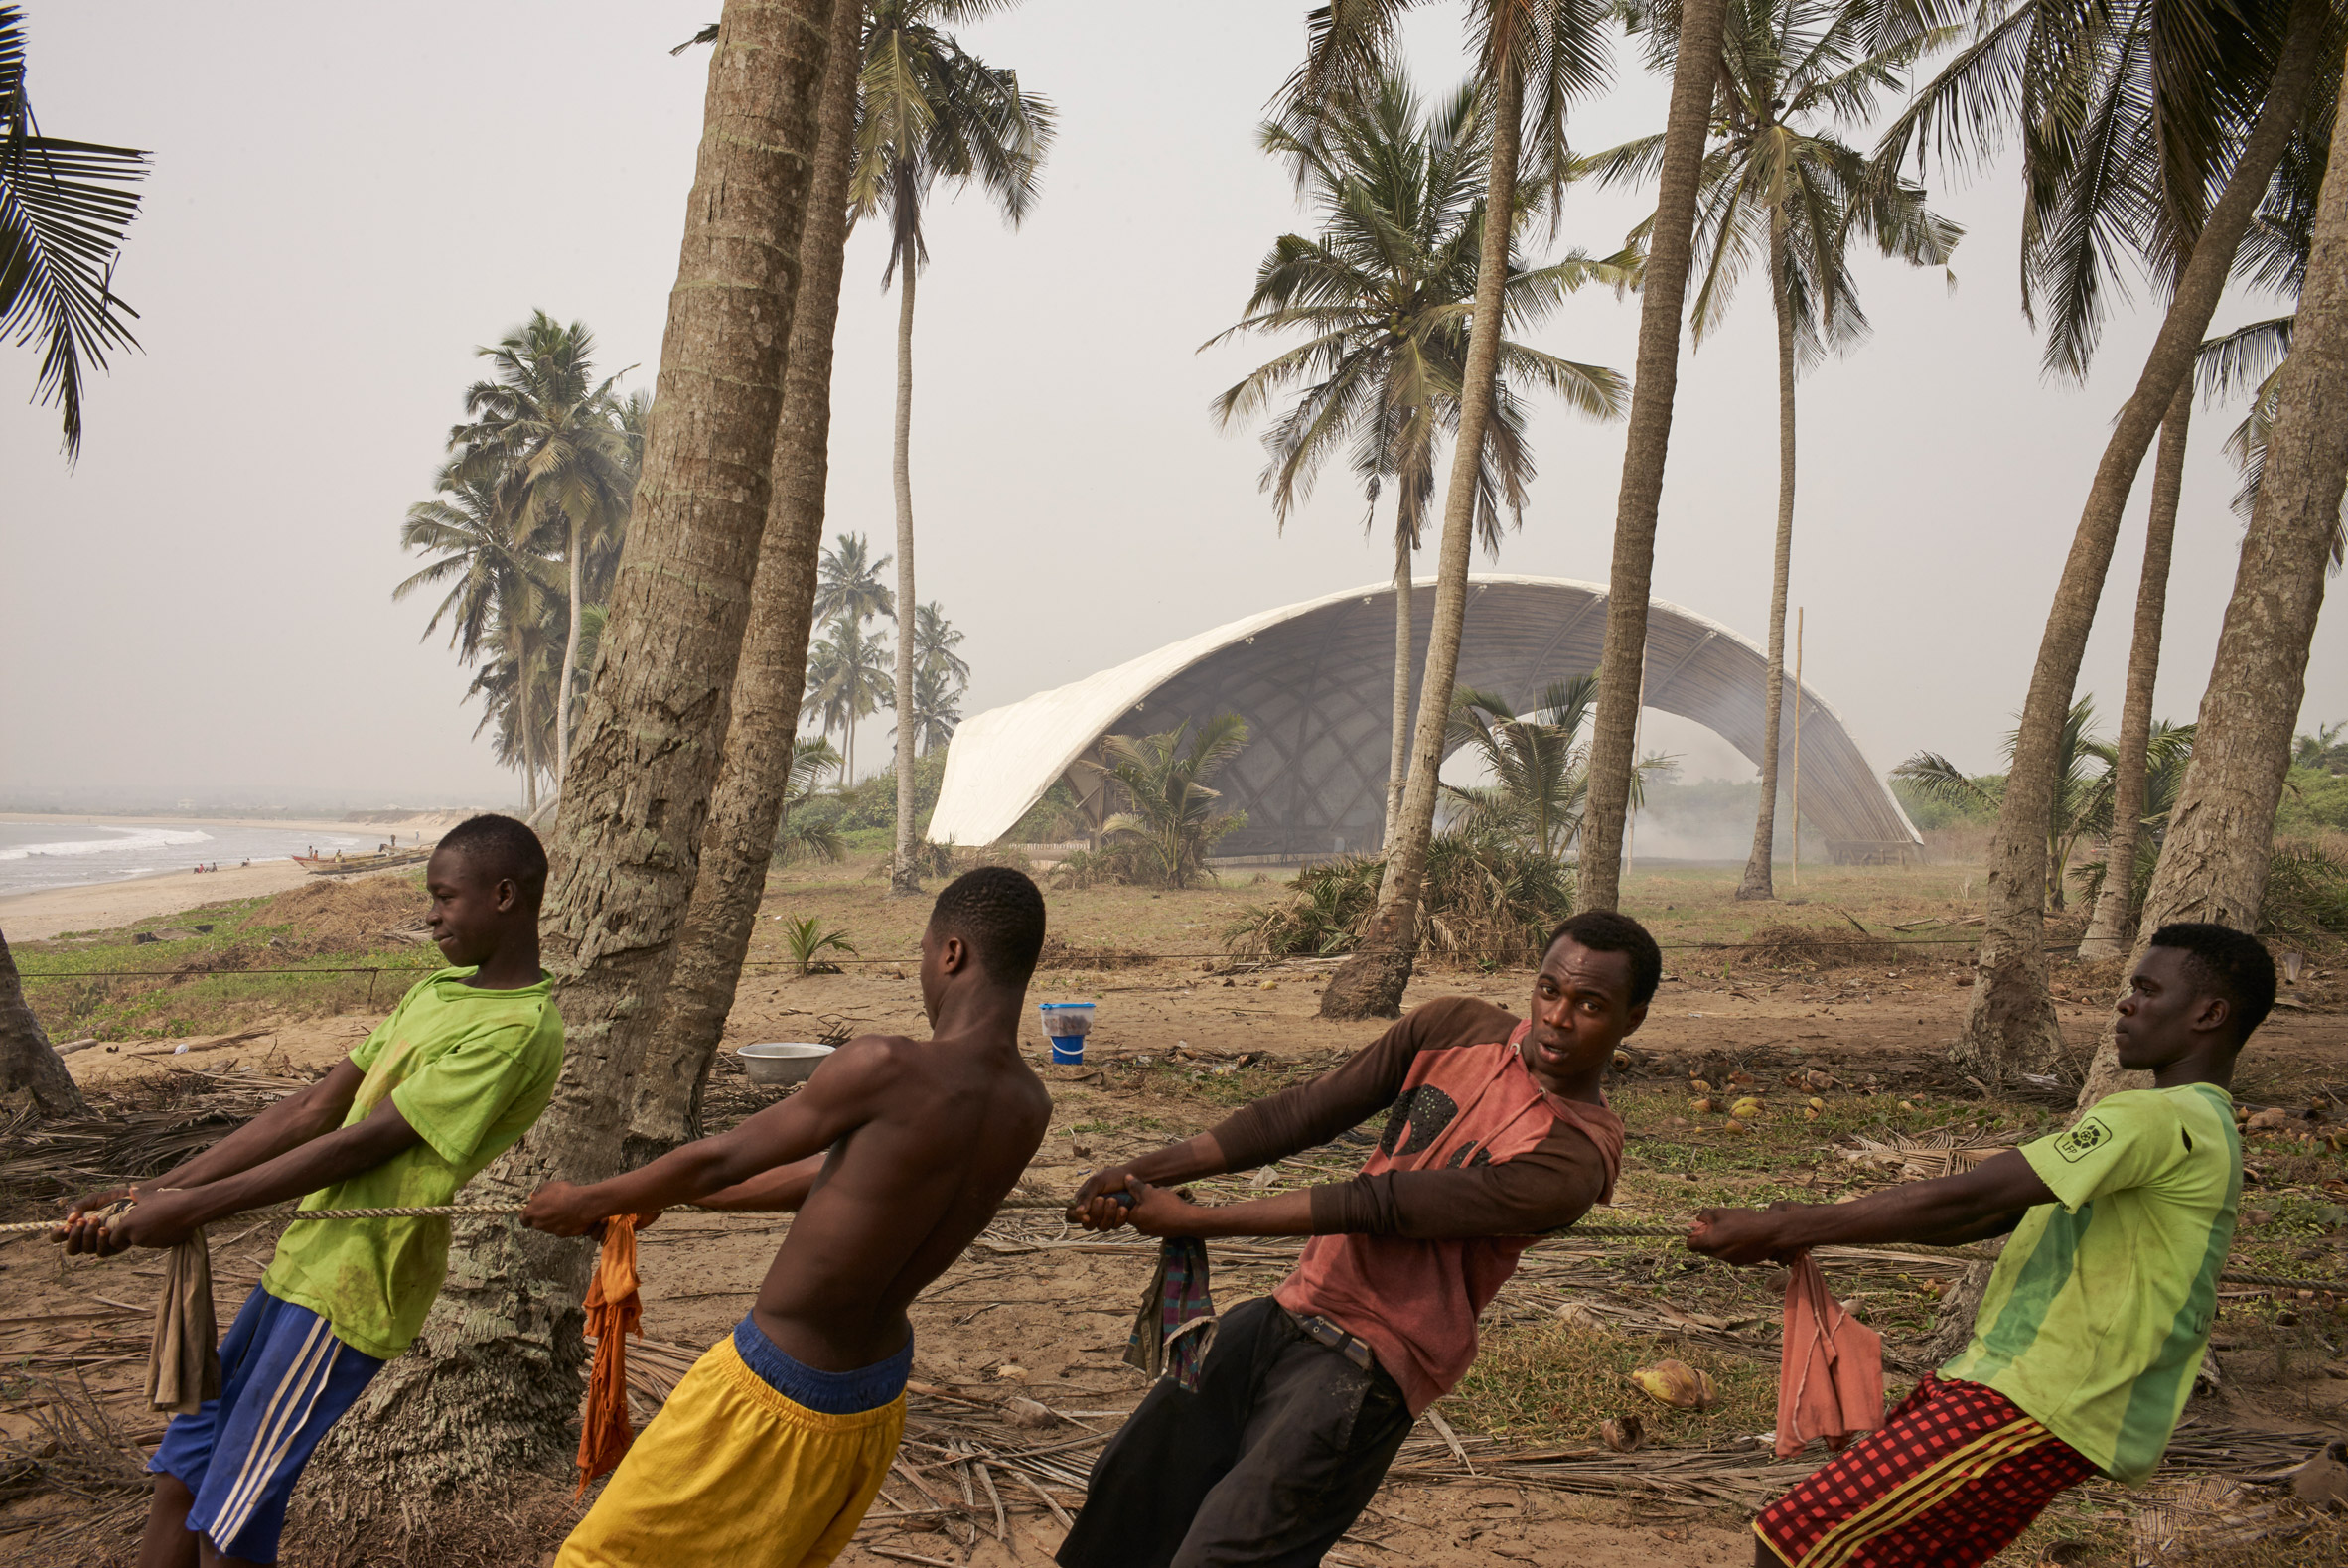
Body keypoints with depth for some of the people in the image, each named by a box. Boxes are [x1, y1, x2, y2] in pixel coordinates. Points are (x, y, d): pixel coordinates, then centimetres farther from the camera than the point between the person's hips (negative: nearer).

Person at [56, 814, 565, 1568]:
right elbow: (314, 1110, 11)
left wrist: (193, 1207, -14)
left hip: (355, 1290, -9)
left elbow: (365, 1142, -18)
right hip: (305, 1259, 9)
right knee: (180, 1478, 13)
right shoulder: (435, 991, 14)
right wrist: (151, 1193, 4)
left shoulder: (519, 1029, -15)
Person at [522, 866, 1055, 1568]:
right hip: (877, 1400, 7)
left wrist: (591, 1201, 6)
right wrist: (664, 1197, 19)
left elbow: (720, 1160, -13)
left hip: (777, 1394, -7)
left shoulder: (887, 1067, -27)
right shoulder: (1029, 1112, -3)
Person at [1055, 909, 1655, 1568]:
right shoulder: (1457, 1029, 2)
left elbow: (1382, 1206, -19)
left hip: (1366, 1365, -6)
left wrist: (1194, 1218, -18)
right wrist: (1146, 1171, -7)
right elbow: (1307, 1112, 1)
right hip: (1288, 1309, 7)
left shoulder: (1578, 1156, -17)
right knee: (1131, 1483, 18)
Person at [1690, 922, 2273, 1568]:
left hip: (2034, 1410, -10)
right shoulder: (2198, 1124, 20)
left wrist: (1782, 1230, -15)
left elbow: (1962, 1200, -19)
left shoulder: (2163, 1120, -14)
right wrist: (1813, 1224, 10)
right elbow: (1998, 1214, 18)